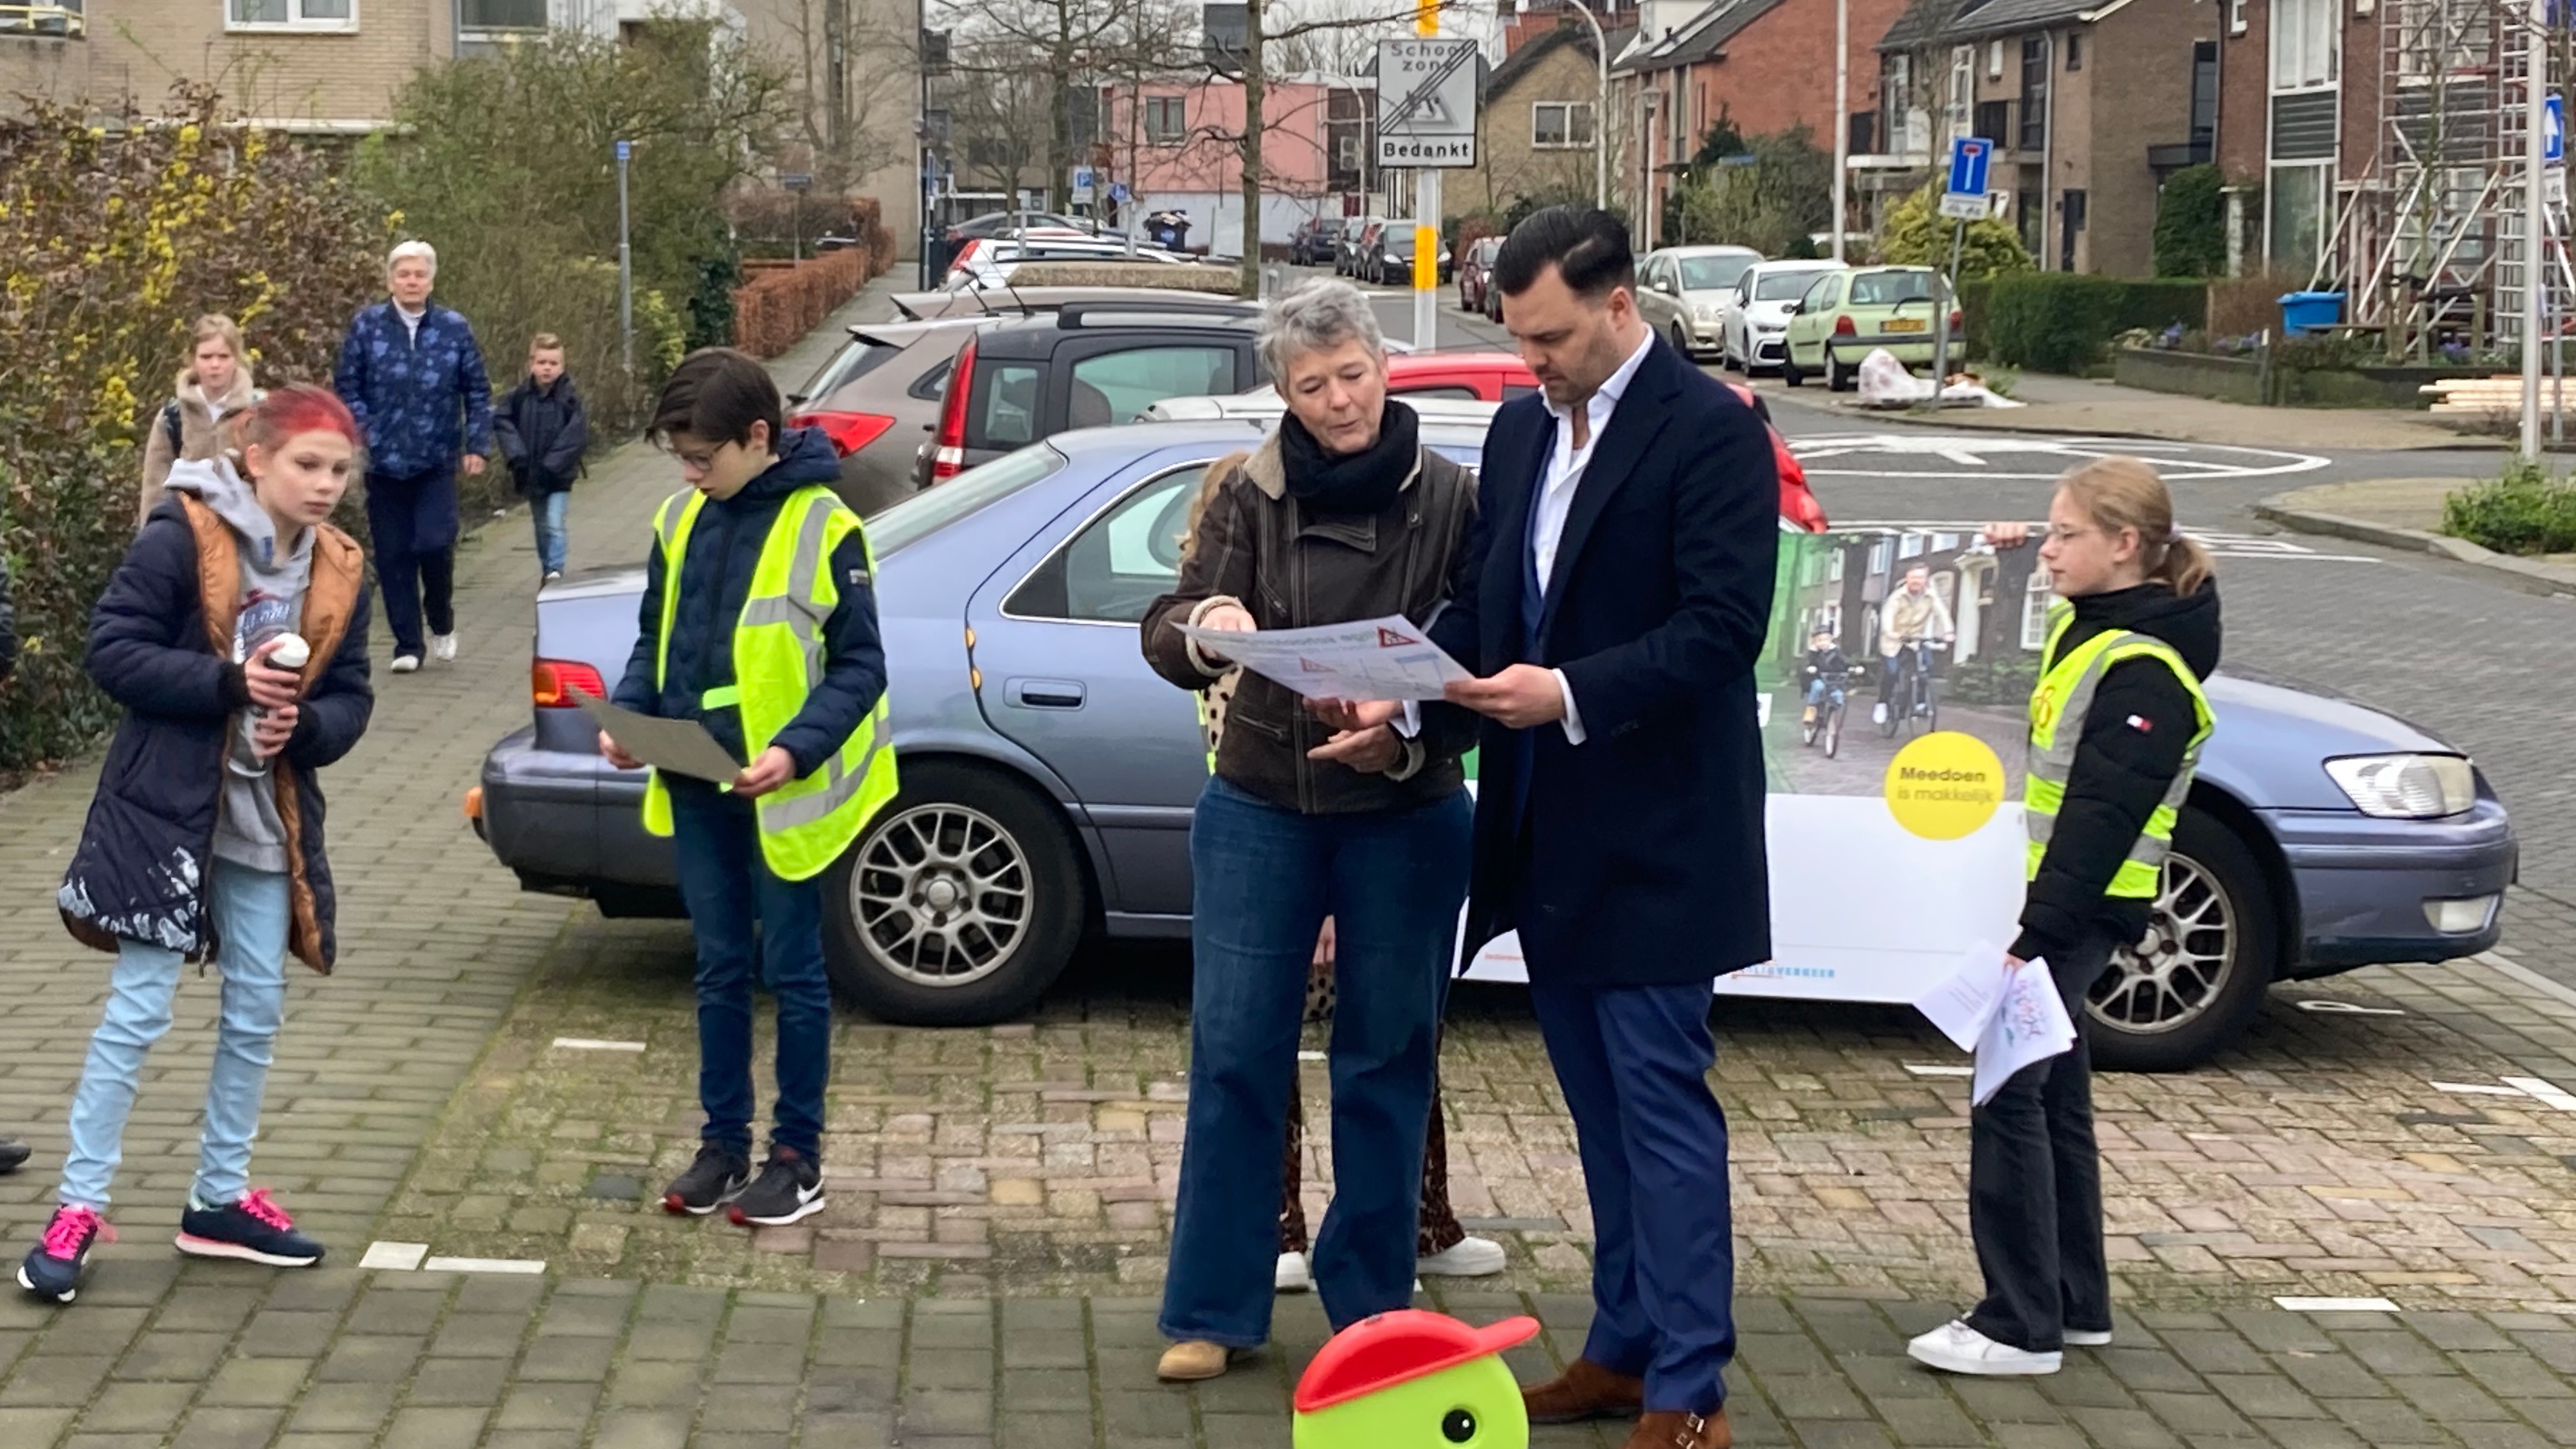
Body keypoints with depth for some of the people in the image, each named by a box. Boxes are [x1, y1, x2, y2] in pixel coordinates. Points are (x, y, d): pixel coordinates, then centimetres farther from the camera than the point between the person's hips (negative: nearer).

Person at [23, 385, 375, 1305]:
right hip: (169, 809, -6)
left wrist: (305, 726, -15)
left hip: (268, 822, 6)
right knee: (138, 1012, -4)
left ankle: (221, 1200, 24)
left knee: (256, 1013, 11)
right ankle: (78, 1207, 5)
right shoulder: (182, 537, -14)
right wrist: (229, 683, -24)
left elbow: (351, 699, 7)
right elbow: (114, 652, -16)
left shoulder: (339, 570, 4)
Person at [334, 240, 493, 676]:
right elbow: (347, 387, 2)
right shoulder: (366, 326, 0)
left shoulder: (455, 329, 1)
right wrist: (364, 432, -8)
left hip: (436, 463, -1)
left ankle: (442, 623, 15)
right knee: (393, 555, 3)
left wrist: (477, 445, -1)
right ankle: (407, 644, 13)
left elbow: (477, 391, 6)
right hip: (384, 463, 1)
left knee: (435, 545, -12)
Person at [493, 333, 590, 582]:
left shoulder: (570, 397, -13)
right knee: (541, 526, 16)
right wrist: (517, 455, -12)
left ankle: (555, 570, -11)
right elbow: (501, 420, -1)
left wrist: (552, 465, -20)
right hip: (531, 475, 4)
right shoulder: (521, 395, -4)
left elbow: (577, 435, -17)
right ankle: (546, 569, 28)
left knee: (554, 525, -12)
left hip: (558, 477, -4)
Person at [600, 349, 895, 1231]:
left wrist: (796, 749, -24)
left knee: (791, 973, 4)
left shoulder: (823, 528, -13)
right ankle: (724, 1142, 23)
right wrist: (629, 714, -2)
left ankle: (798, 1156, 14)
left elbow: (859, 666, -11)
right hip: (697, 791, 6)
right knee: (720, 970, 14)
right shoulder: (680, 521, 5)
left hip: (781, 794, -5)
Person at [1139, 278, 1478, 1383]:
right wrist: (1203, 627, -33)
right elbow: (1165, 638, -9)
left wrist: (1409, 737, -24)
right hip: (1258, 813, 1)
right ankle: (1215, 1311, 12)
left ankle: (1369, 1310, 21)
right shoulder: (1252, 495, -3)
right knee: (1233, 1057, 2)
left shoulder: (1452, 499, -5)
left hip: (1406, 822, 0)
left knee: (1386, 1062, 8)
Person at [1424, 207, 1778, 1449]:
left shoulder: (1710, 432, -11)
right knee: (1600, 1106, 14)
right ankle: (1623, 1349, 23)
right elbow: (1479, 598, 15)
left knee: (1660, 1105, -5)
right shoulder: (1521, 429, 12)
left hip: (1651, 835, -7)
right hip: (1544, 833, 7)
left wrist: (1572, 692, -26)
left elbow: (1723, 626, -18)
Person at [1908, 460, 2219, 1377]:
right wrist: (2020, 557, 24)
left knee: (2010, 1099, -9)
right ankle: (2075, 1302, 25)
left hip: (2085, 907, -10)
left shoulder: (2143, 670, -19)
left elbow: (2103, 818, -23)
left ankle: (2021, 1326, -5)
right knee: (2053, 1099, 15)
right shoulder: (2087, 624, 9)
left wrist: (2036, 937, -26)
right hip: (2059, 897, 10)